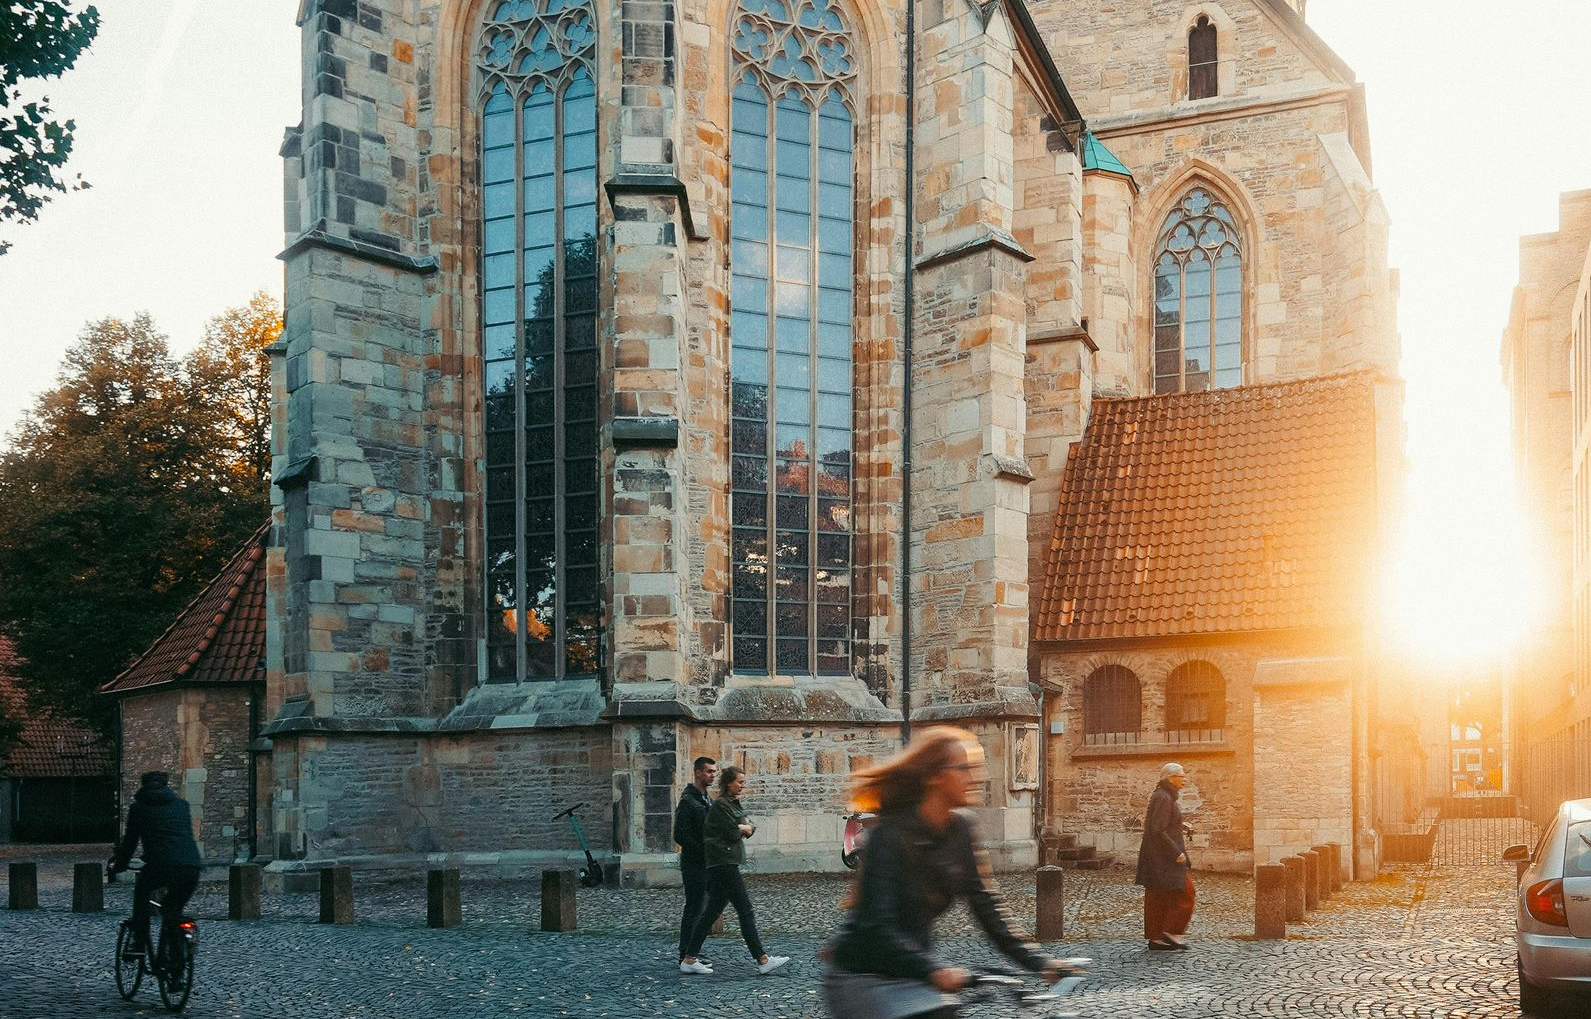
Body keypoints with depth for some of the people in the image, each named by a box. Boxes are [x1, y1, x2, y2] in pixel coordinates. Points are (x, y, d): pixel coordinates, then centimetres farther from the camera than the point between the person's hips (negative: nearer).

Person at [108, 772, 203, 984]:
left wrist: (117, 866, 34)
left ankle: (140, 943, 17)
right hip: (192, 867, 3)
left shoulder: (140, 807, 15)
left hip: (161, 865, -3)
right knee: (173, 910, 20)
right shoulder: (182, 804, 26)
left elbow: (130, 840, 18)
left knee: (141, 891, 29)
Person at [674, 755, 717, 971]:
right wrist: (704, 852, -19)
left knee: (700, 908, 12)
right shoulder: (688, 800, -15)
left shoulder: (706, 800, 15)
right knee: (694, 909, -7)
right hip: (694, 864, -9)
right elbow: (680, 836, -21)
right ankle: (686, 957, -2)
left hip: (705, 864, 9)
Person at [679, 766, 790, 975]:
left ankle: (689, 959, 11)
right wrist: (742, 828, 3)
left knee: (713, 911, 9)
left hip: (729, 862, 10)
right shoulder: (720, 805, -12)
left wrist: (743, 827, -6)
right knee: (746, 911, -8)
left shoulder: (736, 804, 18)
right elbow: (733, 834, -16)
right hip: (723, 862, -10)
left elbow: (751, 828, 14)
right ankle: (763, 960, -6)